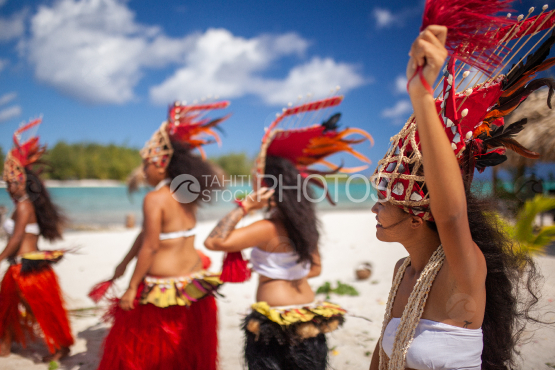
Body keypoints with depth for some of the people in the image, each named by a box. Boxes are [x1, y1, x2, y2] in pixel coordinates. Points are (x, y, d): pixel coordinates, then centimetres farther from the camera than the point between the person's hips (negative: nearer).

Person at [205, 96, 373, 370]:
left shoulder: (267, 228, -21)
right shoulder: (303, 223, 2)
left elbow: (213, 241, -24)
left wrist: (244, 207, -24)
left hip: (276, 322, -7)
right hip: (309, 314, 8)